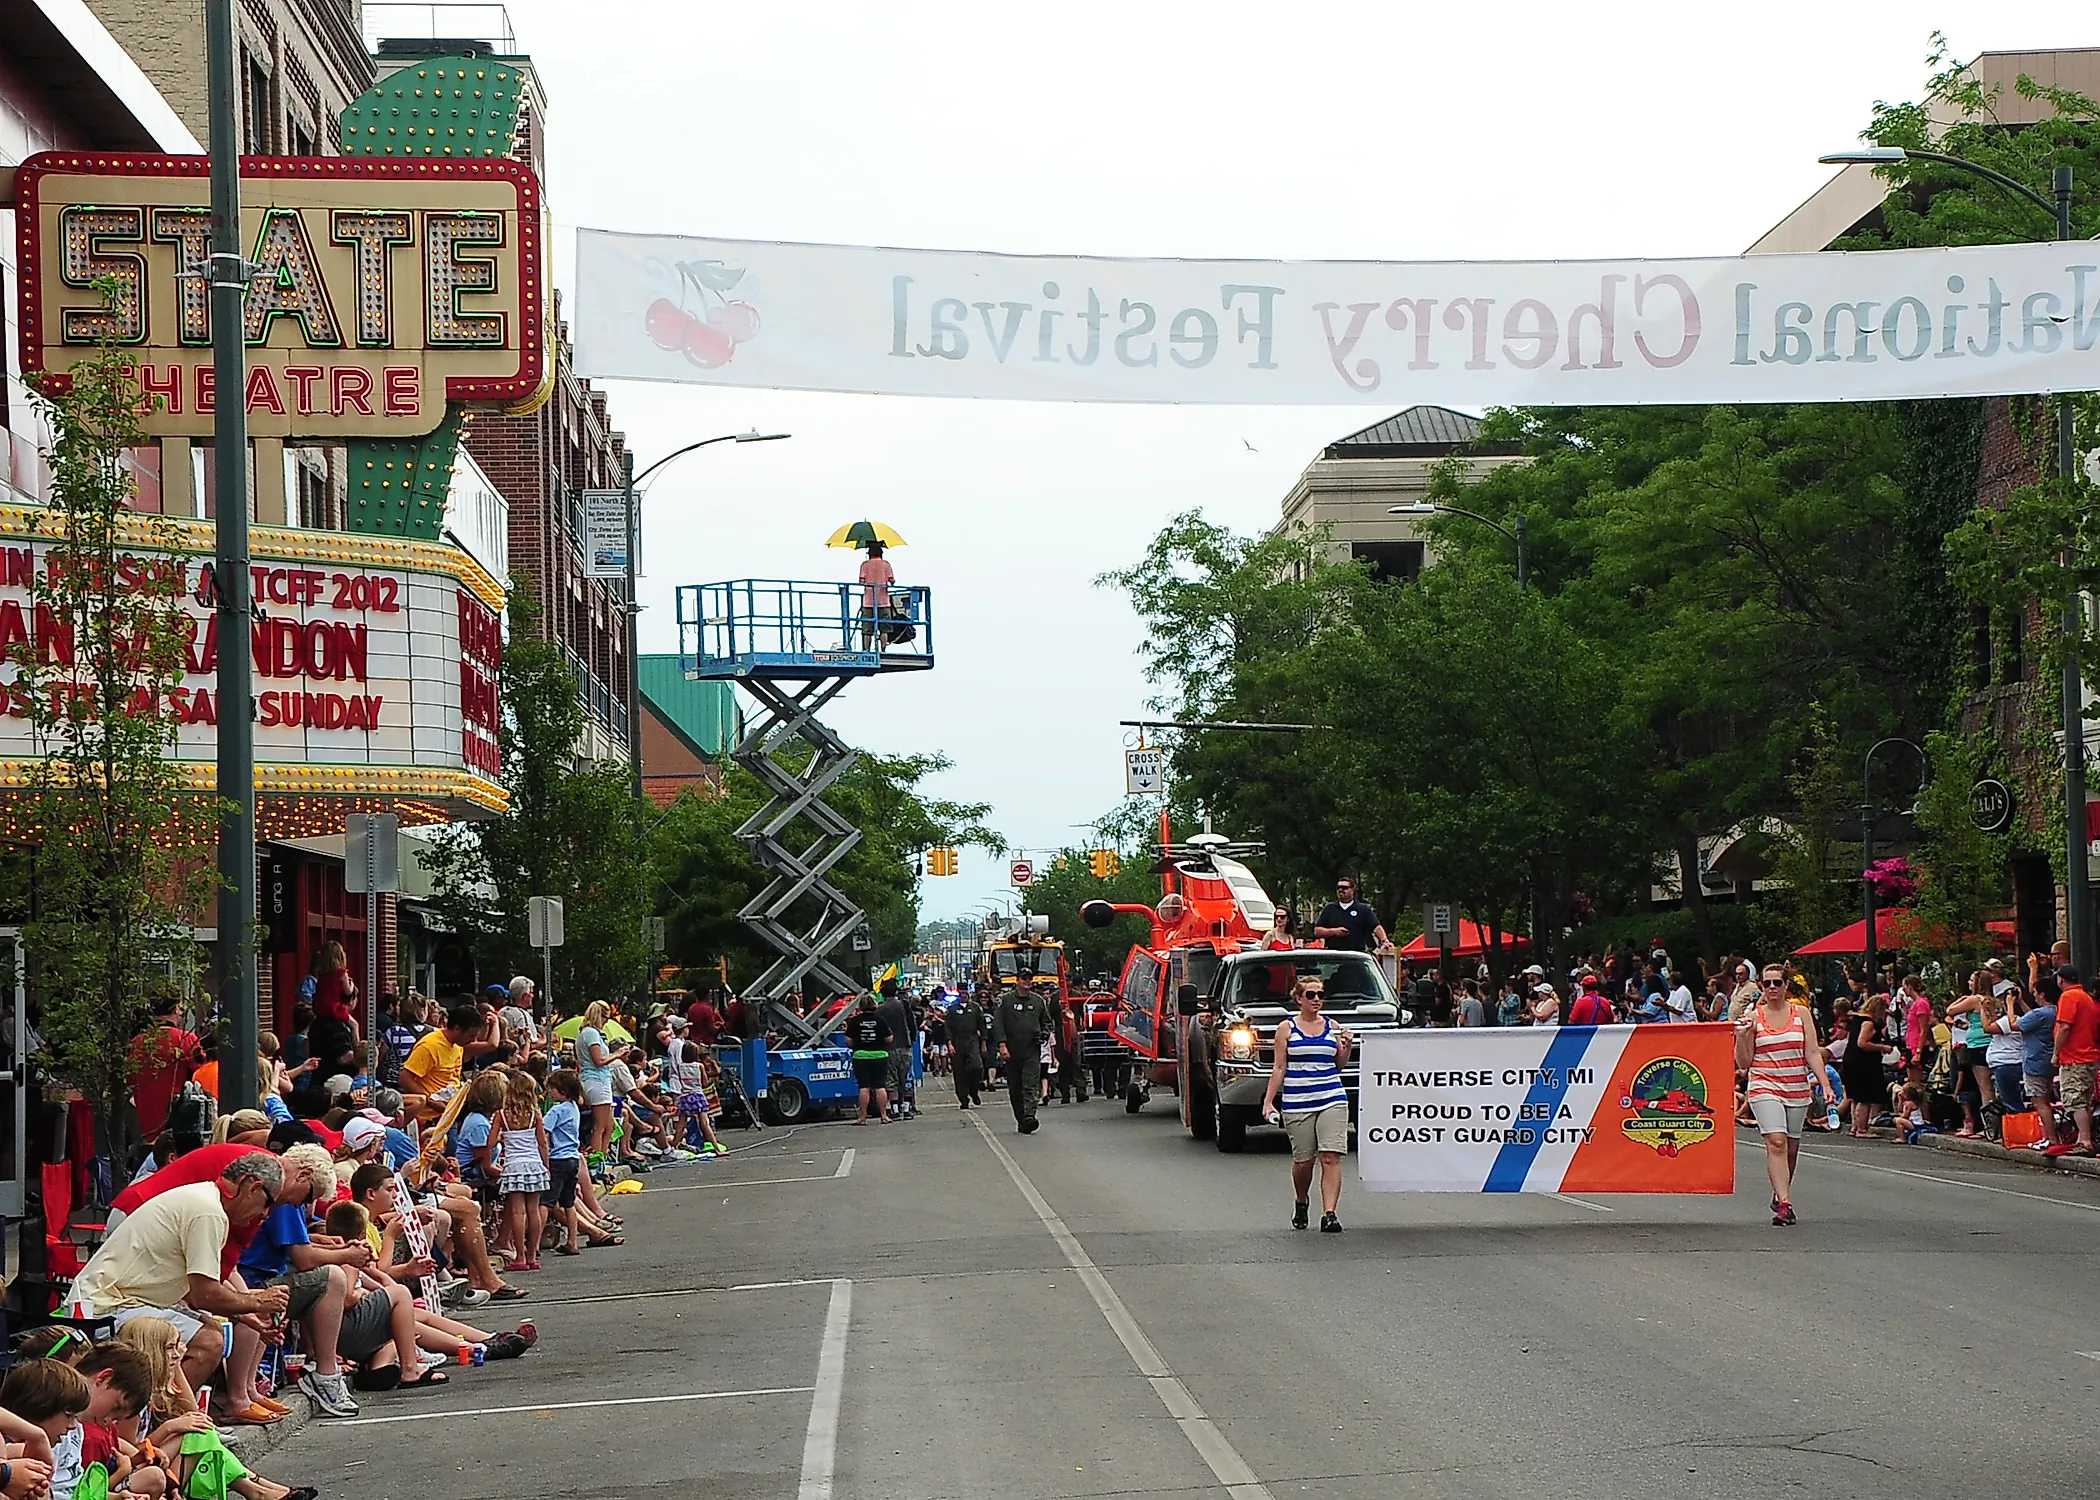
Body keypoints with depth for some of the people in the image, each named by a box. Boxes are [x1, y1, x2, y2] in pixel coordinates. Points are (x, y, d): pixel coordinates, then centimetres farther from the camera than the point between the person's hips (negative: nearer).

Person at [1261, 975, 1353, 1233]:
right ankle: (1300, 1204, 33)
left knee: (1331, 1157, -11)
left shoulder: (1332, 1027, 11)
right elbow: (1279, 1068, 5)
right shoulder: (1286, 1028, 5)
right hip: (1297, 1102, -1)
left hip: (1332, 1100, 1)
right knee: (1303, 1161, 5)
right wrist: (1268, 1101, -1)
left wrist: (1347, 1047, -2)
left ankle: (1329, 1214, -15)